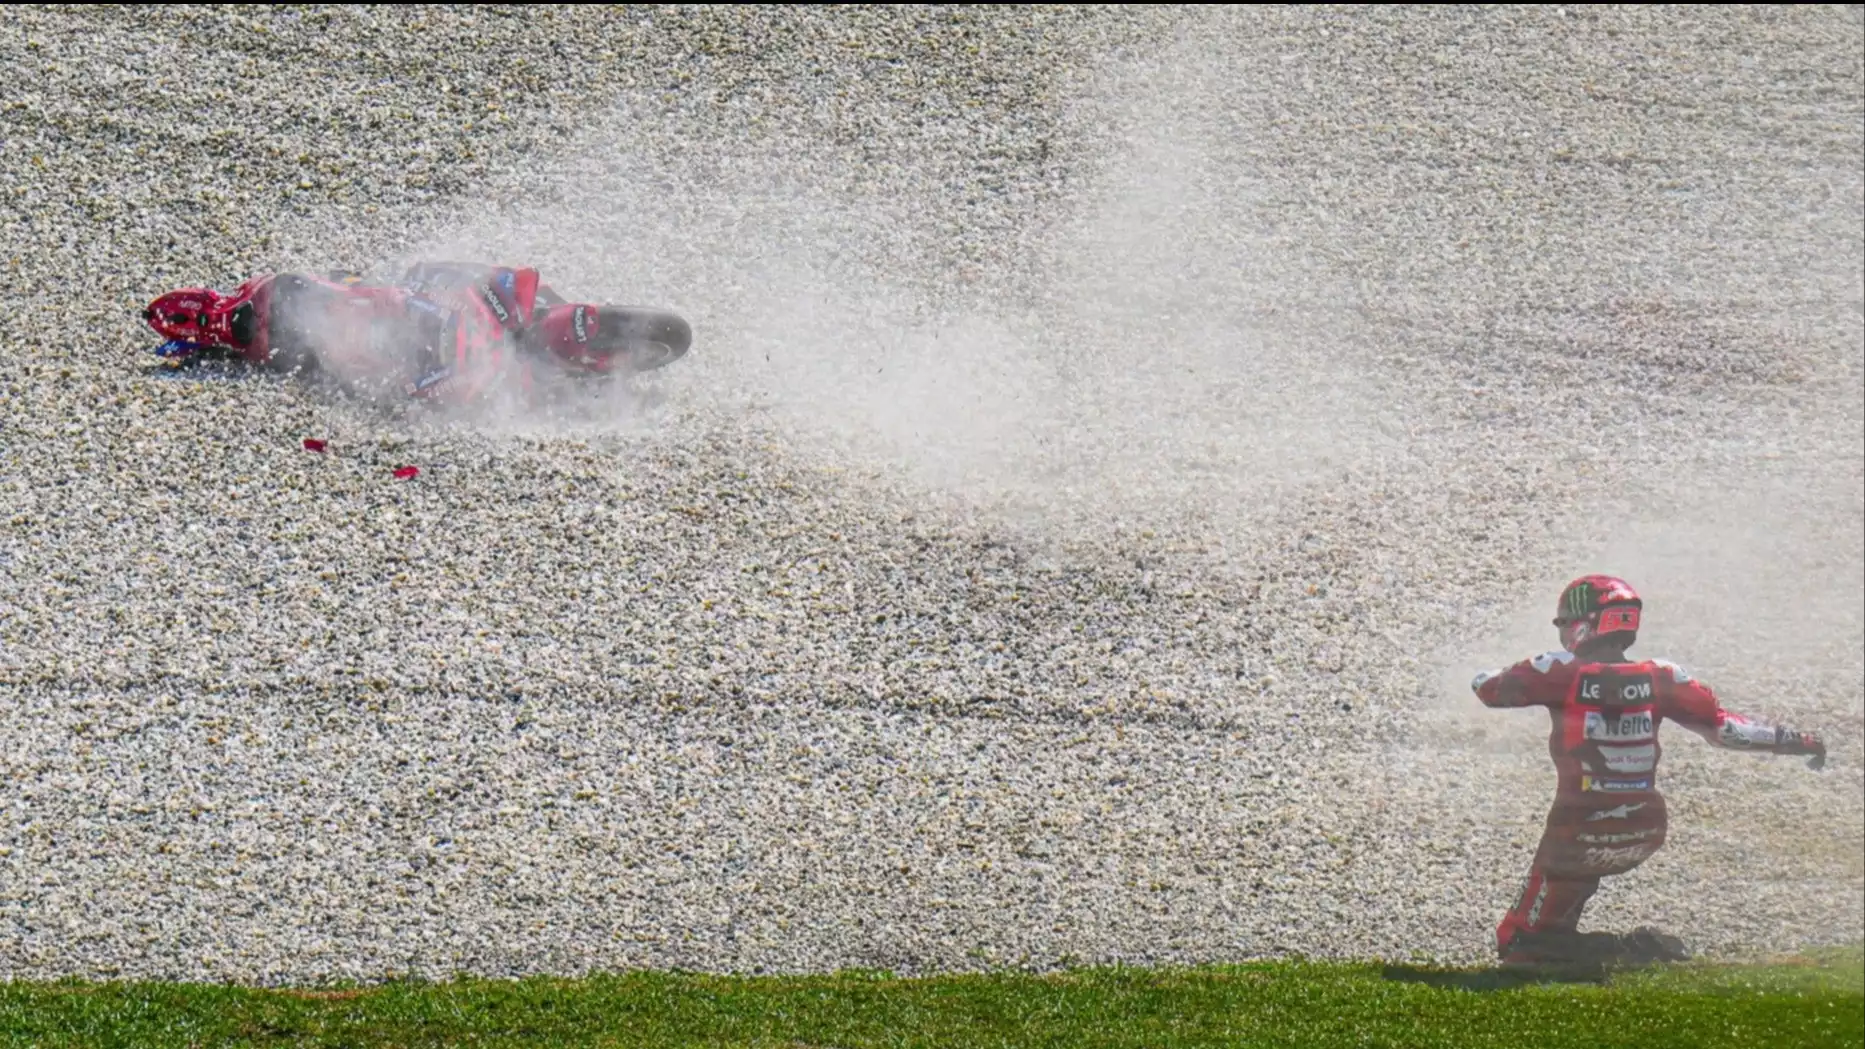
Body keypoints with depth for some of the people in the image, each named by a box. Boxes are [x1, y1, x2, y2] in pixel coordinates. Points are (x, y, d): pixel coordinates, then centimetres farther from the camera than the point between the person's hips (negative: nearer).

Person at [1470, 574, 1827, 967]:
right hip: (1645, 833, 6)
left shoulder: (1562, 671, -11)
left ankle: (1628, 952, -16)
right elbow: (1720, 725, -1)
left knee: (1523, 945, -1)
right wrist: (1790, 740, 8)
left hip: (1579, 831, -6)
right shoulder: (1658, 676, -2)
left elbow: (1489, 688, -4)